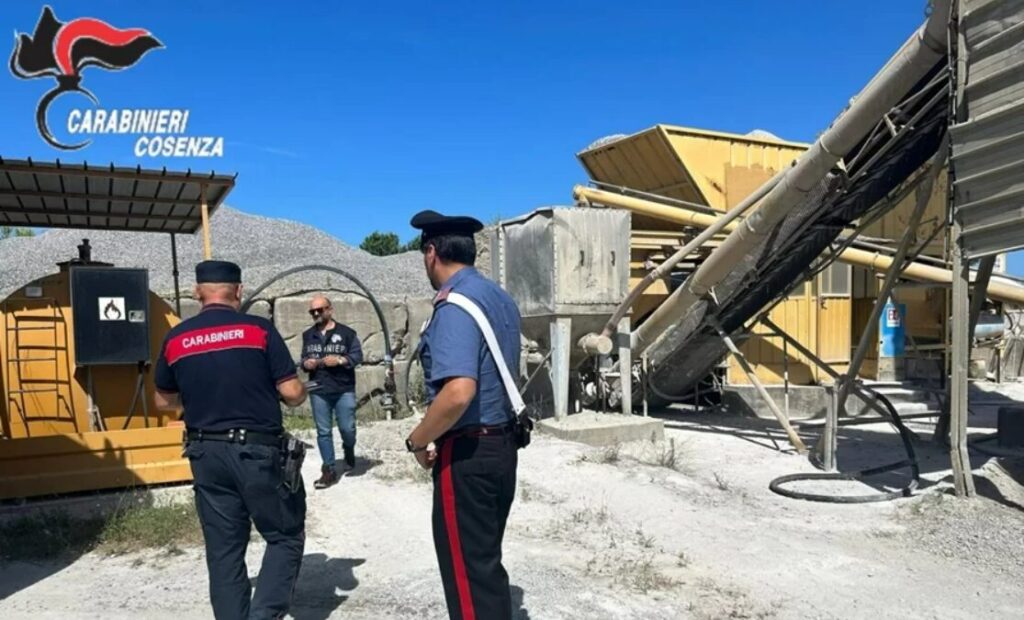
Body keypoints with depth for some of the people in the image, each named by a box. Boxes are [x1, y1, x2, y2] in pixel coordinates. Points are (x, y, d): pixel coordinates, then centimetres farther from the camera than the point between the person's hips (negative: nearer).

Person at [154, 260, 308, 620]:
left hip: (207, 454, 4)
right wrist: (301, 393, 12)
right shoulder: (259, 330, -9)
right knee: (286, 536, 11)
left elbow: (164, 401, 15)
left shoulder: (175, 339, 3)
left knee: (223, 549, 14)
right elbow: (292, 393, -10)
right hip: (257, 451, -4)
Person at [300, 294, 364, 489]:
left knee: (347, 428, 0)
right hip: (318, 391, 3)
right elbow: (304, 358, 19)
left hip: (344, 390, -3)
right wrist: (306, 363, -4)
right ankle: (329, 470, 11)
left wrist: (340, 360, -19)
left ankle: (349, 449, 33)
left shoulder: (346, 332, -1)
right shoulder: (308, 335, 13)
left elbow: (358, 356, -4)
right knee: (323, 432, 4)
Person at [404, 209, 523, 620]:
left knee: (466, 573, 5)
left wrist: (417, 440, -15)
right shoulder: (500, 298, 9)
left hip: (466, 455, -9)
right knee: (486, 563, 21)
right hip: (501, 445, 9)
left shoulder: (454, 305, -19)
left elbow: (458, 392, -32)